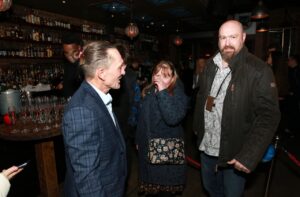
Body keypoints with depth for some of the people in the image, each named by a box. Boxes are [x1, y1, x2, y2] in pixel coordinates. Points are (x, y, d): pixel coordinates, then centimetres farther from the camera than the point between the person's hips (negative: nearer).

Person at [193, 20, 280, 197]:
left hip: (235, 154, -5)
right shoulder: (211, 65, 3)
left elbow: (268, 117, -18)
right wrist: (197, 126, 12)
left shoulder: (260, 71, -16)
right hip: (206, 147, 5)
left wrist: (249, 156, -22)